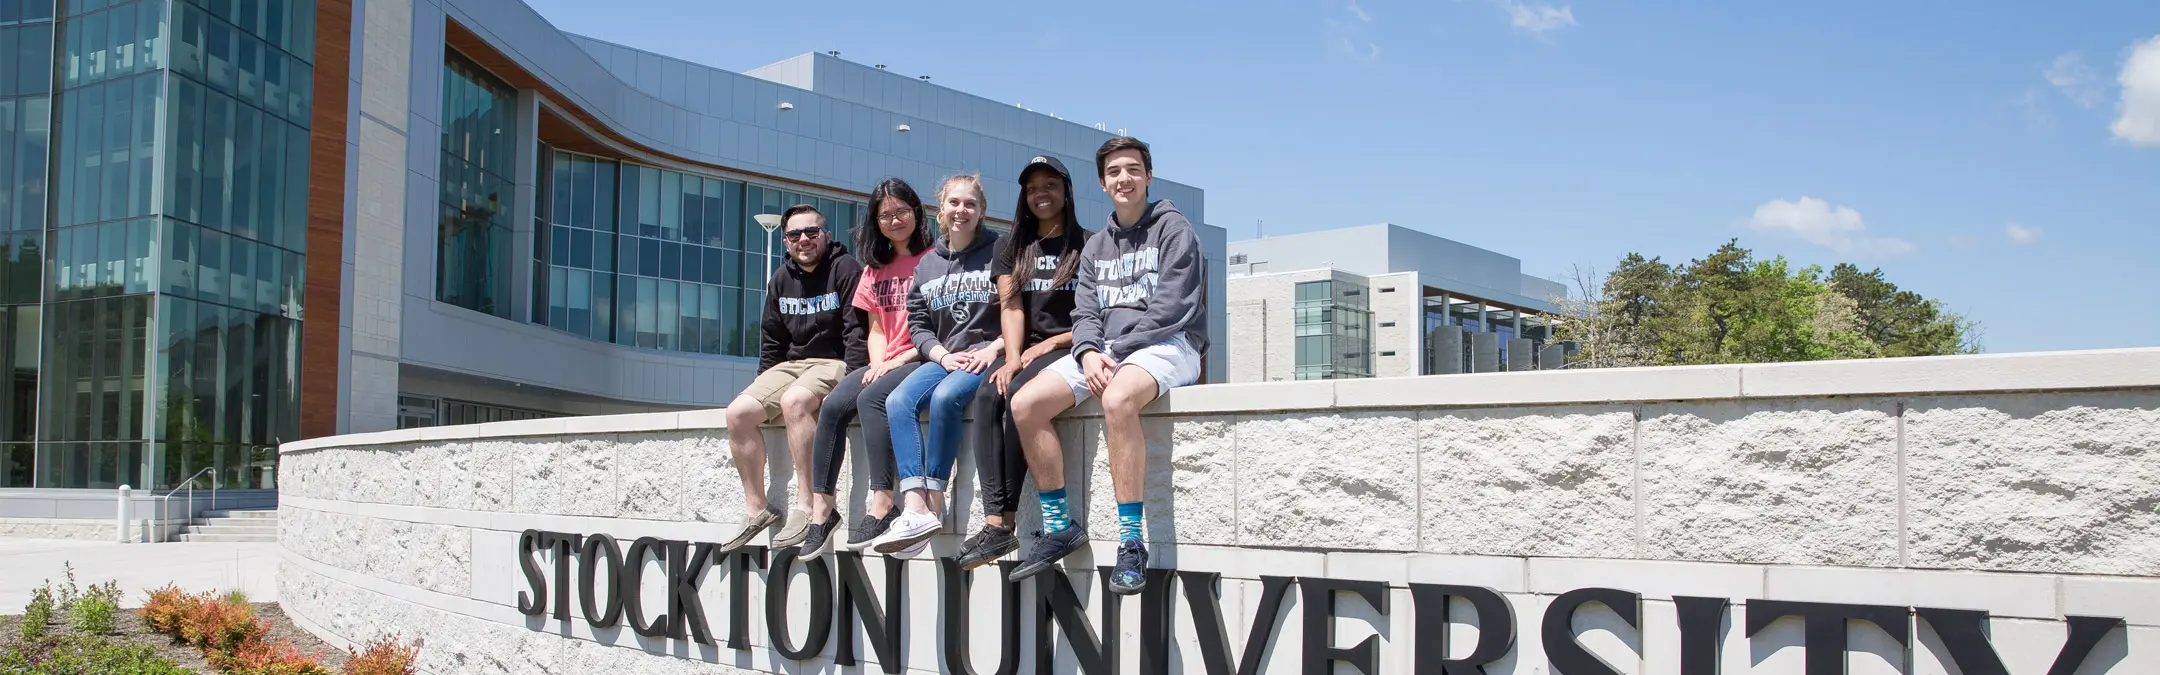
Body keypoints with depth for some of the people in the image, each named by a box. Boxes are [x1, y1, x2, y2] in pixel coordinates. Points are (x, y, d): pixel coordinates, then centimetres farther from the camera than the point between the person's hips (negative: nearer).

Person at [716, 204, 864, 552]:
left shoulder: (845, 269, -6)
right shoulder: (781, 279, 15)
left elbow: (857, 330, -14)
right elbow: (772, 340, 20)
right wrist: (762, 385, 10)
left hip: (835, 363, -7)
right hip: (792, 364, 7)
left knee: (794, 400, -36)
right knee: (738, 412, -14)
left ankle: (806, 506, -33)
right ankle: (757, 508, -6)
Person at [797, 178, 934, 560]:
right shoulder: (875, 269, 22)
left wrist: (897, 361, -13)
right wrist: (877, 363, -2)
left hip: (921, 358, -6)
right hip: (884, 364, 6)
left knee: (871, 397, -33)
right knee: (833, 406, -19)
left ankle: (882, 503, -32)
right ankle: (821, 509, -19)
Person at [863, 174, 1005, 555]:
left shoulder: (1000, 252, 3)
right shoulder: (927, 265, 18)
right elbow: (917, 323, 13)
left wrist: (994, 347, -15)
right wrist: (943, 356, -5)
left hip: (988, 357, -5)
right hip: (943, 358, 5)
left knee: (945, 396, -34)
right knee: (897, 401, -23)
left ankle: (935, 503, -26)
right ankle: (916, 509, -35)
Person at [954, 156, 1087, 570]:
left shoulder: (1088, 245, 6)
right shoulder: (1012, 248, 20)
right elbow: (1010, 307, 7)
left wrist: (1051, 343, -11)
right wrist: (1012, 357, -10)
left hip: (1069, 347, -4)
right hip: (1027, 350, 4)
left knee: (1019, 393, -33)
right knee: (985, 398, -27)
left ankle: (1006, 521, -29)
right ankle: (995, 522, -36)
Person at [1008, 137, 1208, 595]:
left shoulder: (1173, 229, 1)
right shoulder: (1096, 245, 22)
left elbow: (1171, 308, -10)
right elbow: (1085, 311, 13)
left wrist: (1117, 351, -16)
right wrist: (1088, 352, -10)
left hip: (1165, 345, -7)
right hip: (1104, 349, 7)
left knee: (1117, 399, -40)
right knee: (1024, 404, -15)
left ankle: (1131, 541, -35)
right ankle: (1059, 527, -7)